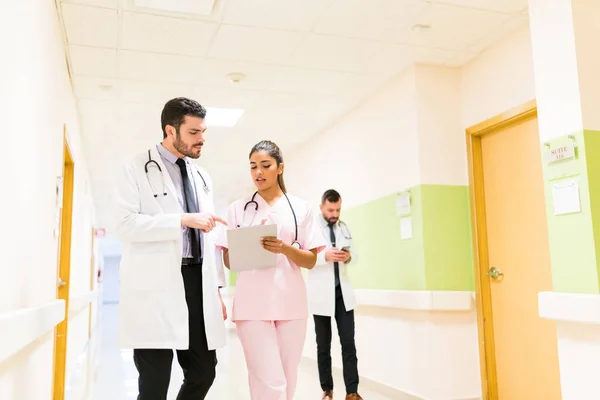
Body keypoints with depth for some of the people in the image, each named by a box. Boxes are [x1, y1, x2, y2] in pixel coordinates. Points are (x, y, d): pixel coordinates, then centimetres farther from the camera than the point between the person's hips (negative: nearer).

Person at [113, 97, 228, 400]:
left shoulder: (202, 178, 18)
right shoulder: (137, 169, -1)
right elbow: (124, 224, -14)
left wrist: (217, 288, 15)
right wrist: (184, 220, -18)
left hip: (198, 281, 6)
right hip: (155, 286, -6)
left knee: (204, 372, 9)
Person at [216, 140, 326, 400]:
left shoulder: (301, 208, 8)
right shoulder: (238, 208, 8)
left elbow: (311, 261, 5)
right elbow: (228, 261, 7)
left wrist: (285, 249, -14)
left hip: (290, 301, 2)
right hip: (253, 302, -1)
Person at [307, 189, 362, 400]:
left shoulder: (344, 227, 10)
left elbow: (354, 254, 15)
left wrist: (349, 256, -8)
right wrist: (325, 256, -27)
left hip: (343, 292, 4)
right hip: (321, 294, -4)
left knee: (348, 343, 0)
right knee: (323, 345, 8)